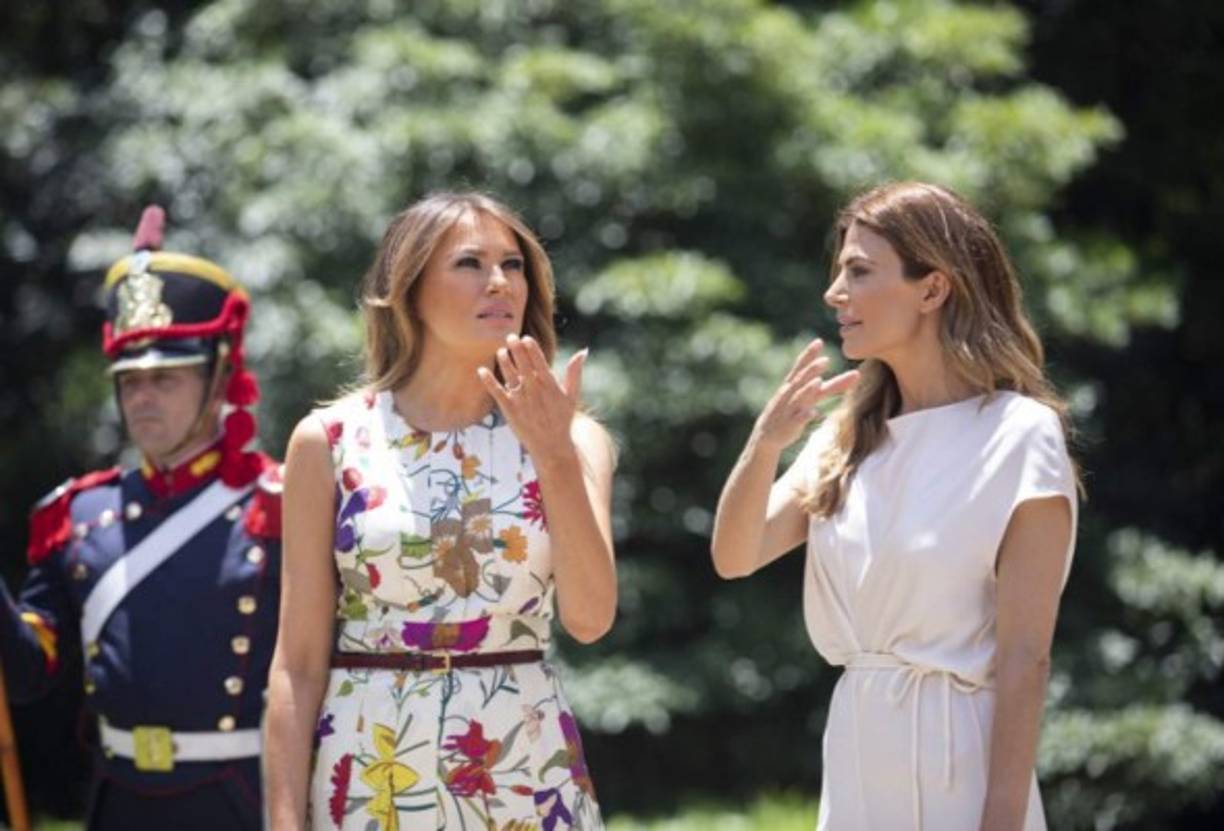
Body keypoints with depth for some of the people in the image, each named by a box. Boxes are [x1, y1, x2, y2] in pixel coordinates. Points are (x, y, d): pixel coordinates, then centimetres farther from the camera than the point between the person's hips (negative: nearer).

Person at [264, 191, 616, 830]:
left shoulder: (569, 439, 5)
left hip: (529, 778, 1)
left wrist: (555, 454, -18)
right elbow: (299, 661, 0)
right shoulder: (333, 441, 1)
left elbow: (588, 617, -10)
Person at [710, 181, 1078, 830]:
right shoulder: (849, 437, 10)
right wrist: (765, 443, -16)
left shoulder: (1018, 436, -10)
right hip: (856, 754, 6)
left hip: (955, 760, -6)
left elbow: (1024, 659, -13)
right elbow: (734, 557, 2)